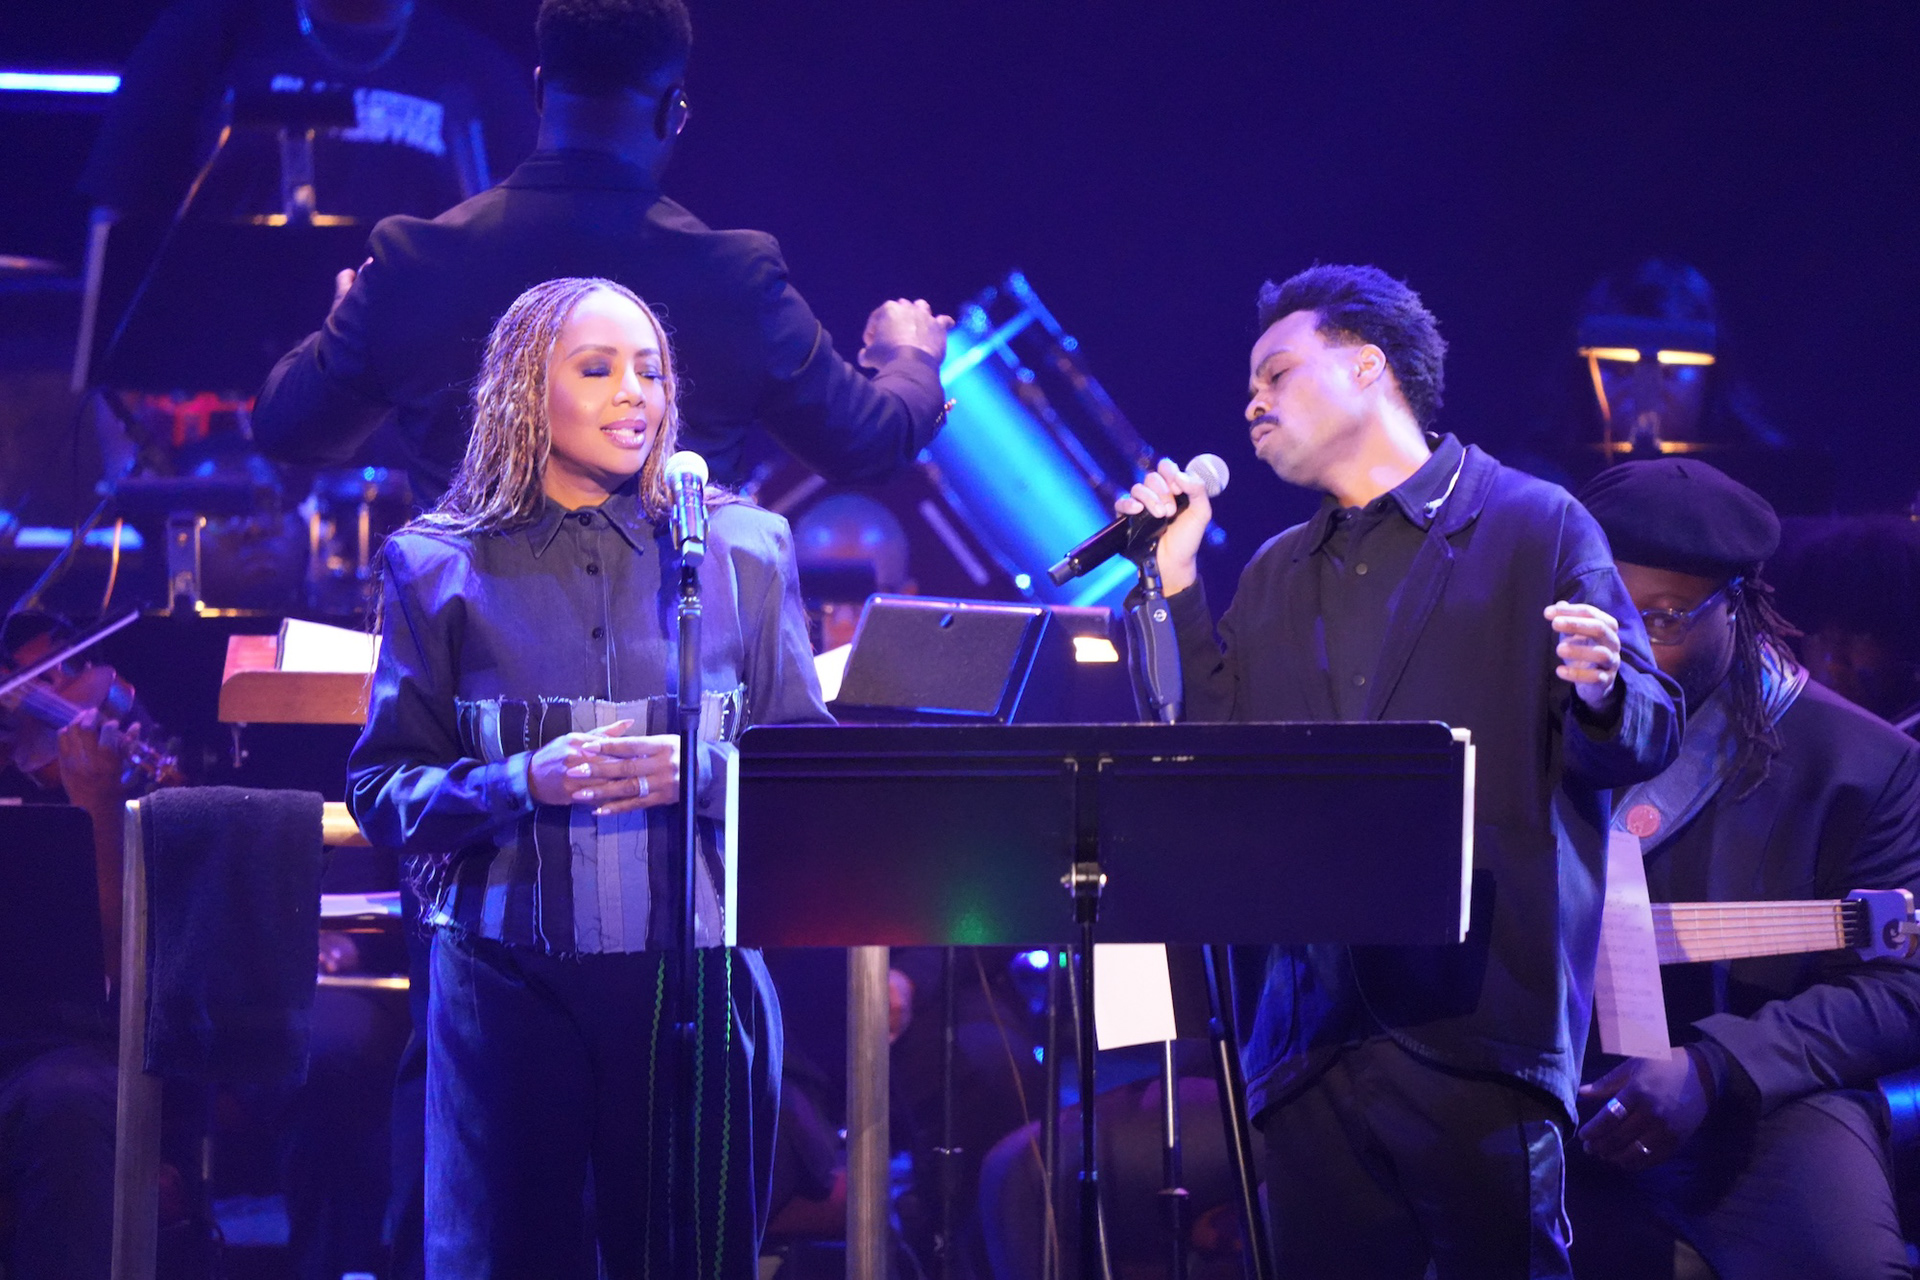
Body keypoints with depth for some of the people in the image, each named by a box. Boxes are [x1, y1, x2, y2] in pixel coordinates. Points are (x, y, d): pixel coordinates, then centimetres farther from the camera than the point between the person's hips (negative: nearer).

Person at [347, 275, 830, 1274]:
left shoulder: (743, 552, 8)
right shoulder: (441, 566, 5)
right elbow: (383, 792, 4)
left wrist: (699, 774, -11)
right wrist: (525, 782, -14)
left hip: (696, 964, 1)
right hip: (507, 968, -1)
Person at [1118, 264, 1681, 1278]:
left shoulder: (1537, 527, 4)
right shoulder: (1276, 577, 22)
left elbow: (1648, 738, -1)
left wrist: (1602, 693, -24)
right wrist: (1176, 580, 10)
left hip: (1478, 1025, -5)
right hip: (1317, 1031, 5)